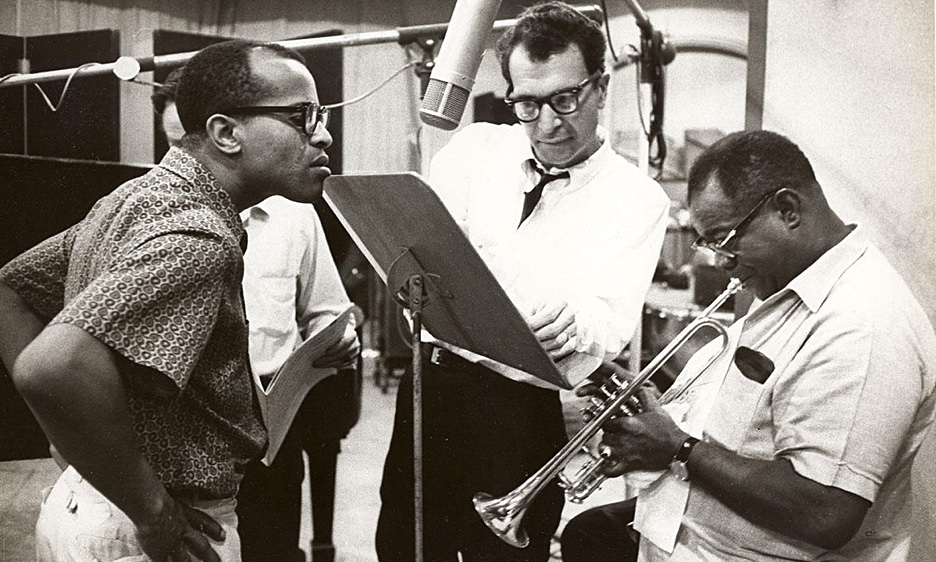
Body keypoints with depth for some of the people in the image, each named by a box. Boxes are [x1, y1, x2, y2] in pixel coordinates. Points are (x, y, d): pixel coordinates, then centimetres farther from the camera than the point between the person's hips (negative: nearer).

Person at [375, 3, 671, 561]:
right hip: (429, 384, 3)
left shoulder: (638, 199, -4)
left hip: (523, 414, -3)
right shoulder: (477, 146, 5)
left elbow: (613, 324, -16)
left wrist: (573, 323, -38)